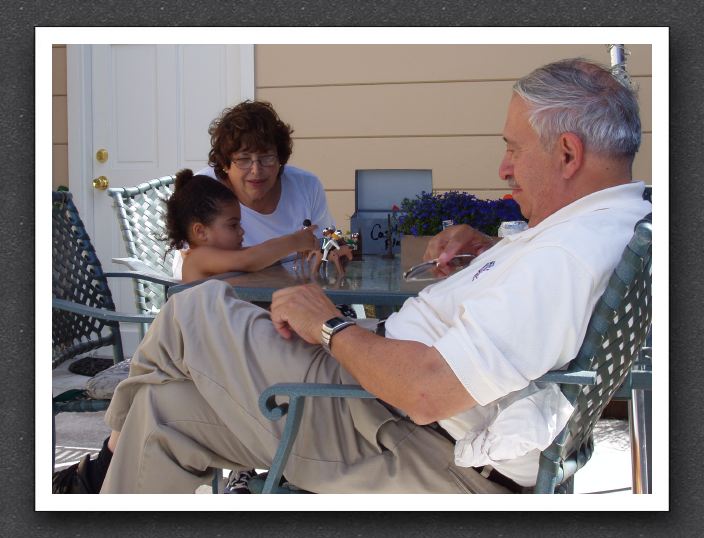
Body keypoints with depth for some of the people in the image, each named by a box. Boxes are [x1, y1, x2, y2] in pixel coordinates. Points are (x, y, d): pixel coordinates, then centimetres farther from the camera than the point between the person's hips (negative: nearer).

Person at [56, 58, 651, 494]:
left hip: (426, 454, -11)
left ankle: (125, 424, 25)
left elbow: (426, 392, -31)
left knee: (194, 313, -2)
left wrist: (330, 326, -14)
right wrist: (491, 250, 14)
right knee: (167, 408, 12)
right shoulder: (623, 222, 8)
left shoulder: (569, 253, -26)